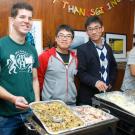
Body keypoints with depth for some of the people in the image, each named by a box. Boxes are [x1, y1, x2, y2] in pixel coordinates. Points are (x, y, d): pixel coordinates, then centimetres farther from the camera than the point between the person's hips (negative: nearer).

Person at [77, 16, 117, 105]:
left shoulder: (108, 48, 9)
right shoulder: (82, 49, -8)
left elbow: (113, 67, 18)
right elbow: (81, 72, -13)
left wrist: (111, 83, 5)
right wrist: (95, 82, -26)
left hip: (106, 93, 5)